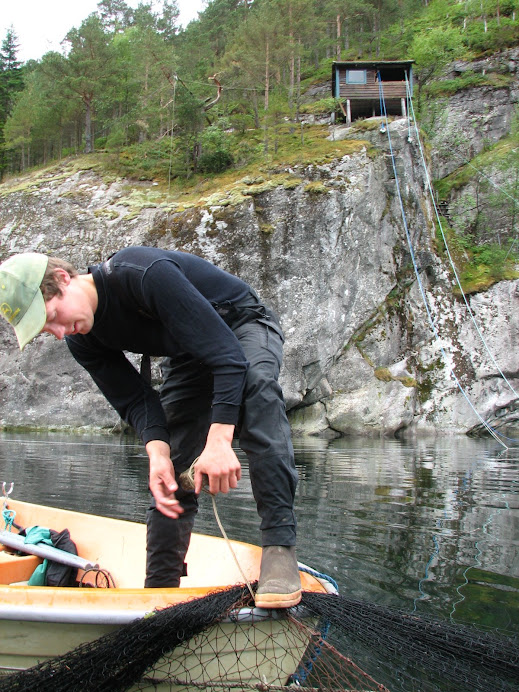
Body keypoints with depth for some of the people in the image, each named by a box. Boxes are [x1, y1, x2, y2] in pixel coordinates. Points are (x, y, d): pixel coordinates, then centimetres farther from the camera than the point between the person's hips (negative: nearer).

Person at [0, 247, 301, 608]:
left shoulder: (144, 274, -37)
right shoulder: (82, 340, -12)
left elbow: (228, 354, -39)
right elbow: (135, 399, -11)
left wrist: (219, 439, -47)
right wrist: (158, 451, -31)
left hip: (244, 326, -6)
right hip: (188, 355, 7)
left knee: (255, 386, -40)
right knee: (170, 473, -2)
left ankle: (280, 545, -42)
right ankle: (161, 585, 10)